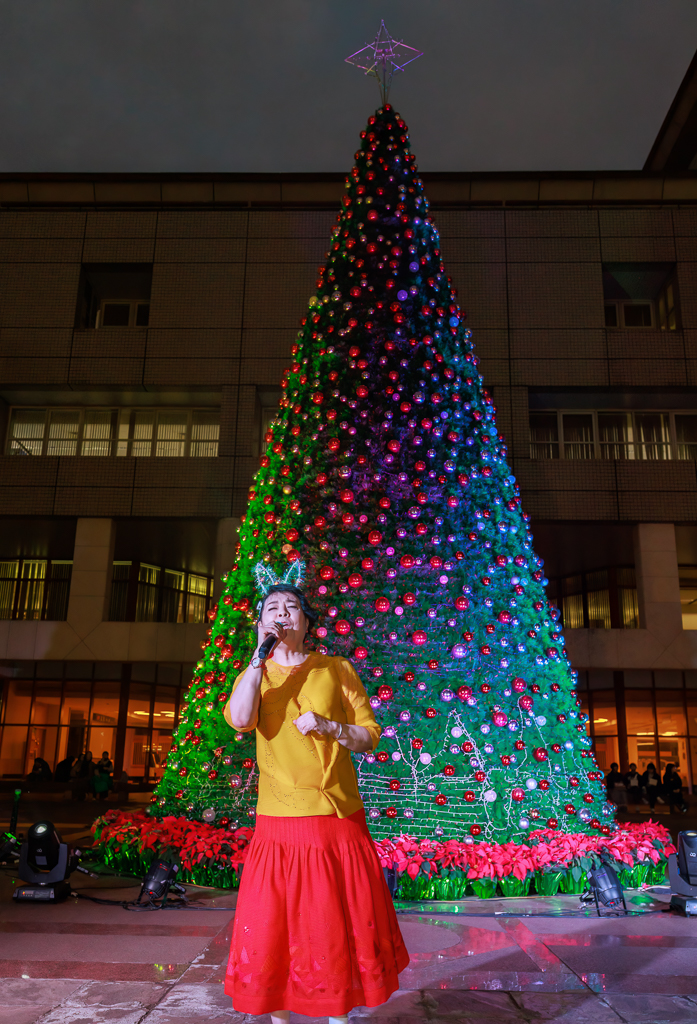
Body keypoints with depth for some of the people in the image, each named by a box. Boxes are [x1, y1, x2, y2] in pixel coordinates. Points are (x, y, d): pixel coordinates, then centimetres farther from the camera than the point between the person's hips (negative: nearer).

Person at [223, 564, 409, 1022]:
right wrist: (261, 653, -15)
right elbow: (239, 719, -15)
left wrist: (328, 727, -13)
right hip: (279, 824, 0)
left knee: (340, 924, 8)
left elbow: (370, 736, 4)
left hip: (340, 819, 0)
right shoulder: (255, 674, 8)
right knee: (272, 925, 5)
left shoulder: (337, 670, 5)